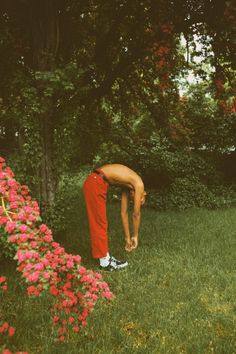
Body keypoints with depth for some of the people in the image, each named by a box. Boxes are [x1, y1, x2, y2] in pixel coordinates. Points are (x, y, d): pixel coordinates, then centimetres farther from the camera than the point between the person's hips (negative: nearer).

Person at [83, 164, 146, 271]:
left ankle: (105, 257, 23)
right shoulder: (139, 184, 1)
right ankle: (105, 262, 8)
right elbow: (136, 214, 2)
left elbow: (124, 213, 25)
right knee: (99, 223, -2)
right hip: (96, 183, -9)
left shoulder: (128, 185, 22)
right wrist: (135, 236, 14)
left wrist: (128, 237, 28)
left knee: (101, 222, 14)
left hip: (94, 182, 9)